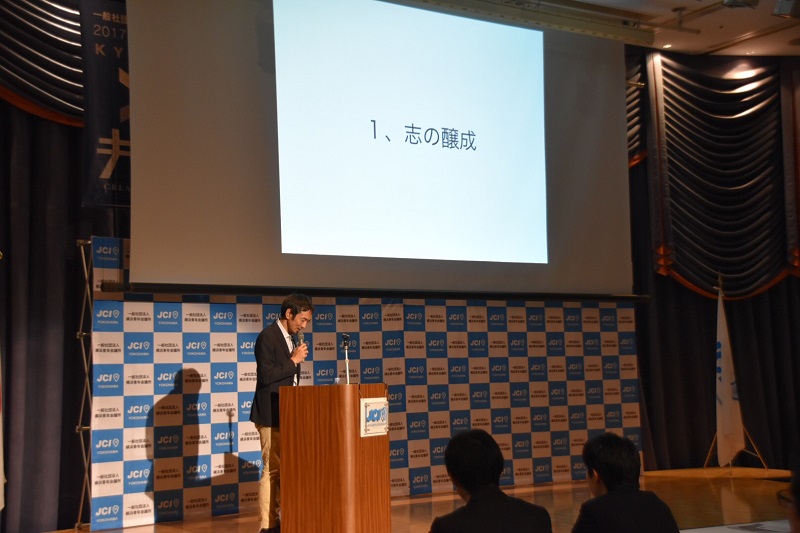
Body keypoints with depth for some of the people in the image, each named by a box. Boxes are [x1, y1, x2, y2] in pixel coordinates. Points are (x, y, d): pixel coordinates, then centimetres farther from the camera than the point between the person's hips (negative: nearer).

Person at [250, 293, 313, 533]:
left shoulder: (290, 338, 14)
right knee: (273, 471, -6)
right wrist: (294, 360, -16)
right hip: (272, 415, -9)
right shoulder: (267, 337, -13)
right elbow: (265, 376, -21)